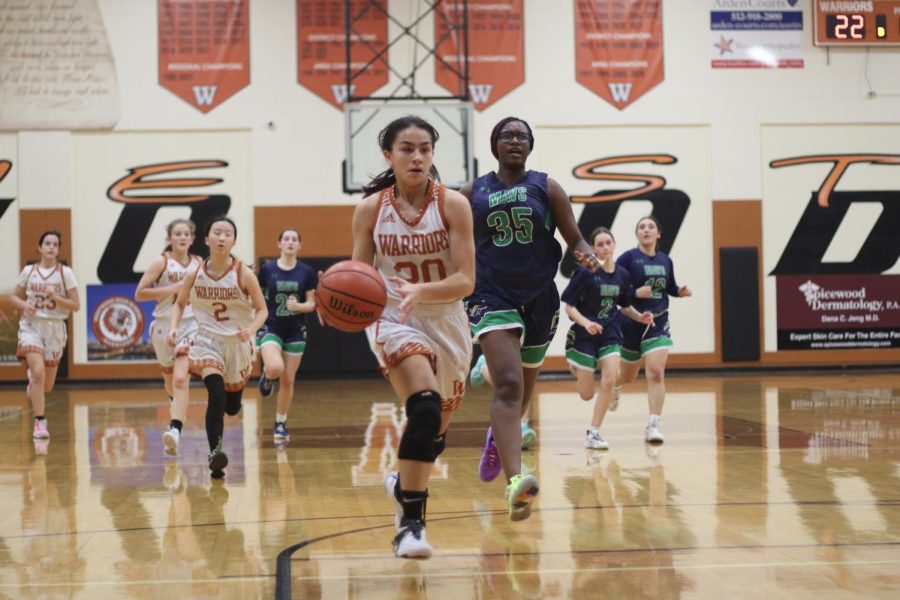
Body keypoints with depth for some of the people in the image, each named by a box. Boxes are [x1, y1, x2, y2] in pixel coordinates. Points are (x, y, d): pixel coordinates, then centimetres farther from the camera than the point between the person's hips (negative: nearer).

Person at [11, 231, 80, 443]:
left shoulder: (65, 272, -2)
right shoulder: (28, 271, 1)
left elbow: (76, 305, -3)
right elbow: (15, 297, 12)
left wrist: (55, 297, -18)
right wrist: (24, 305, -9)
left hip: (55, 327, 1)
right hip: (31, 325, -1)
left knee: (47, 386, 8)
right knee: (38, 372, -22)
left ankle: (32, 376, 45)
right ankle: (40, 423, -13)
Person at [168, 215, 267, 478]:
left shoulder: (244, 274, -13)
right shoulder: (195, 274, -7)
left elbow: (262, 309, -6)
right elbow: (180, 303, 9)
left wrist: (251, 329, -26)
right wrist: (173, 328, -9)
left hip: (238, 343, 1)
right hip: (207, 340, -1)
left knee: (232, 407, 13)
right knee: (216, 394, -27)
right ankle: (215, 452, -25)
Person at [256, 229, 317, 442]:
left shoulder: (306, 272, -1)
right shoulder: (267, 269, -3)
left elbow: (312, 304, 1)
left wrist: (297, 306, -19)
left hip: (295, 330, 2)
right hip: (270, 328, -2)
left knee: (288, 380, 5)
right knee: (276, 368, -28)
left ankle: (281, 424, 22)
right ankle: (267, 376, 11)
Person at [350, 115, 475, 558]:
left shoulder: (453, 204, -10)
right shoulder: (370, 209, -7)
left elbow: (465, 281, -15)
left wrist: (421, 291, -34)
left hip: (447, 325, 3)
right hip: (394, 321, -2)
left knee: (437, 428, 17)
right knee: (426, 407, -29)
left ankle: (403, 484, 50)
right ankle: (410, 522, -22)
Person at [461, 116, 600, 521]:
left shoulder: (546, 188, 4)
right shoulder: (472, 192, 5)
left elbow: (574, 239, 3)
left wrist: (587, 255, -18)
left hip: (539, 297, 3)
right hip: (492, 295, -3)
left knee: (524, 386, 20)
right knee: (508, 384, -22)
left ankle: (498, 439, 52)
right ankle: (515, 480, -36)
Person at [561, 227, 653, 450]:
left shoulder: (622, 275, 1)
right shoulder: (586, 273, -14)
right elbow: (569, 306, -11)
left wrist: (640, 317, -3)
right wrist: (586, 323, -27)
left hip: (609, 334, 4)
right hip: (584, 336, -3)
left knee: (609, 380, -16)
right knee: (587, 395, 3)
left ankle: (593, 433, -3)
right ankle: (575, 369, 40)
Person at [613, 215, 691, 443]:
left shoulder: (665, 261, 5)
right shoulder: (628, 258, -10)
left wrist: (681, 291, -2)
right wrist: (635, 293, -26)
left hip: (658, 323, 2)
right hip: (631, 323, -2)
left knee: (656, 373, -15)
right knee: (628, 376, 17)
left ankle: (653, 425, -12)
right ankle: (614, 386, 55)